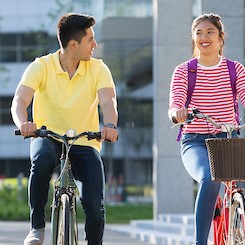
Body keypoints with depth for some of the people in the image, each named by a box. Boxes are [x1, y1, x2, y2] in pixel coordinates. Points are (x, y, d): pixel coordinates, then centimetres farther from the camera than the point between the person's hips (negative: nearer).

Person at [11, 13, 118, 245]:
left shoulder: (98, 69, -3)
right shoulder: (41, 67, -8)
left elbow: (107, 100, -18)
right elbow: (20, 99, -21)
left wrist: (110, 125, -42)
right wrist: (23, 123, -45)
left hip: (85, 144, 1)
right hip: (48, 137, -1)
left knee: (95, 205, -16)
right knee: (42, 160, -37)